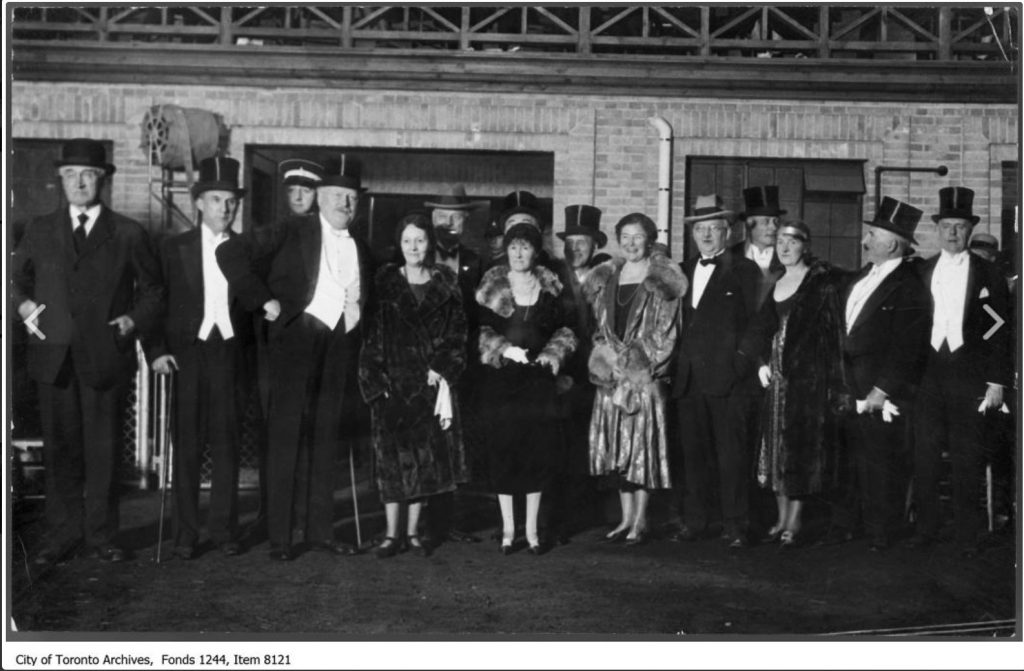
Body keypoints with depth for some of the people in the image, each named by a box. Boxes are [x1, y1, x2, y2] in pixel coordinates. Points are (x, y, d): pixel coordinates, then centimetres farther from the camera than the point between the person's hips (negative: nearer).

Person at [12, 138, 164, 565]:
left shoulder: (128, 234, 5)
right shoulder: (40, 230, 12)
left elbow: (153, 290, 10)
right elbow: (16, 278, 23)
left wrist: (134, 320, -5)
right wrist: (22, 304, 4)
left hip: (105, 357, -2)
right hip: (54, 357, 2)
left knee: (103, 449, 3)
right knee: (60, 448, 6)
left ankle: (101, 536, 14)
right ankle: (63, 535, 16)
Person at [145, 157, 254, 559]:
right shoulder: (174, 249, 6)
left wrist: (252, 352, -4)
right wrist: (156, 351, -6)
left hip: (231, 356, 1)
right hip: (187, 355, -1)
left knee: (228, 446, 4)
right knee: (187, 448, 3)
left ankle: (223, 528, 14)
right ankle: (185, 533, 11)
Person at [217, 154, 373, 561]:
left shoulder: (360, 251, 17)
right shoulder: (292, 234, 0)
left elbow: (364, 301, 24)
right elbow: (230, 253, -6)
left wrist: (358, 353, 9)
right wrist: (265, 300, -12)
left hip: (340, 348, 5)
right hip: (297, 339, -5)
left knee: (325, 439, 11)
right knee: (286, 436, -3)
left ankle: (319, 530, 19)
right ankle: (279, 535, 3)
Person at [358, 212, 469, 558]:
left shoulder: (445, 283, 6)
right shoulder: (385, 282, 3)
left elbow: (457, 331, 5)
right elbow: (372, 332, 0)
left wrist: (443, 369, -7)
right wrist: (376, 379, -9)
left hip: (432, 381, 1)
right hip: (393, 381, -1)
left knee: (426, 454, 3)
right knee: (393, 455, -3)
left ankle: (413, 531, 12)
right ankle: (392, 533, 4)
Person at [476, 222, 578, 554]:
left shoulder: (550, 288, 8)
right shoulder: (491, 287, 3)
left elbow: (566, 329, 11)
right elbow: (479, 330, -2)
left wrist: (554, 353, -6)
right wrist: (505, 350, -16)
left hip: (538, 376, 1)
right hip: (500, 378, -1)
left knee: (539, 449, 0)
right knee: (503, 449, -1)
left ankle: (531, 528, 11)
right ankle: (508, 528, 9)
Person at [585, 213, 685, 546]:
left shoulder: (662, 278, -2)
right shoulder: (607, 276, 12)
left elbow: (664, 333, -6)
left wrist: (631, 357, -10)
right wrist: (608, 354, 2)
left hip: (646, 375, -4)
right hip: (611, 374, 5)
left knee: (643, 444, -2)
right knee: (618, 446, 6)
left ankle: (641, 520, 6)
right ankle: (626, 517, 14)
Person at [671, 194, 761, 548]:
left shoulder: (744, 271, 1)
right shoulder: (684, 270, 16)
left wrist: (746, 368, -9)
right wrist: (677, 365, 7)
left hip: (729, 379, -5)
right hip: (688, 379, 5)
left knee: (732, 456, -1)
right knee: (693, 453, 9)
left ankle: (735, 525, 7)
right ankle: (695, 521, 18)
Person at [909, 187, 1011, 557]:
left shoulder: (987, 274, 2)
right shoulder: (921, 273, 9)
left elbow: (1000, 330, 0)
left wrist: (997, 381, -5)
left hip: (969, 377, -2)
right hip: (927, 374, 2)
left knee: (967, 459, 2)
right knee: (924, 455, 4)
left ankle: (967, 534, 12)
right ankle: (926, 526, 15)